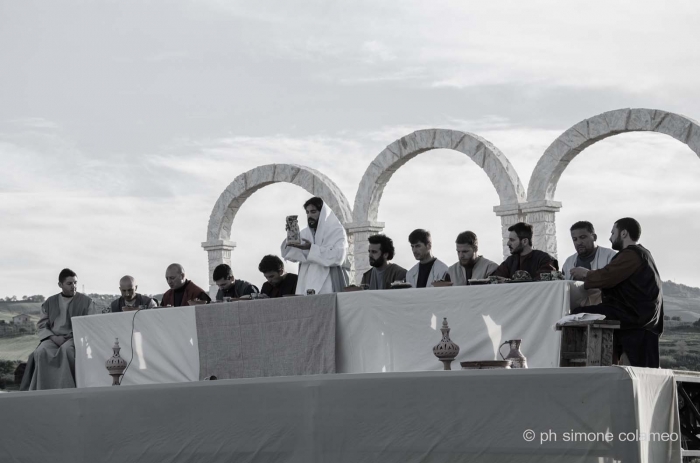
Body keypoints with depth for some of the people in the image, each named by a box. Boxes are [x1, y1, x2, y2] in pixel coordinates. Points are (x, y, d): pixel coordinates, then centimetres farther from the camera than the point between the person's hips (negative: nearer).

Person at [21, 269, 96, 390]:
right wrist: (54, 337, -7)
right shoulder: (49, 302, 18)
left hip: (76, 339, -2)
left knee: (66, 349, -38)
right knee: (41, 352, -31)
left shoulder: (87, 302, 11)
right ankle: (43, 389, -31)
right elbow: (41, 325, 13)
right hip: (53, 338, 2)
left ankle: (64, 388, -37)